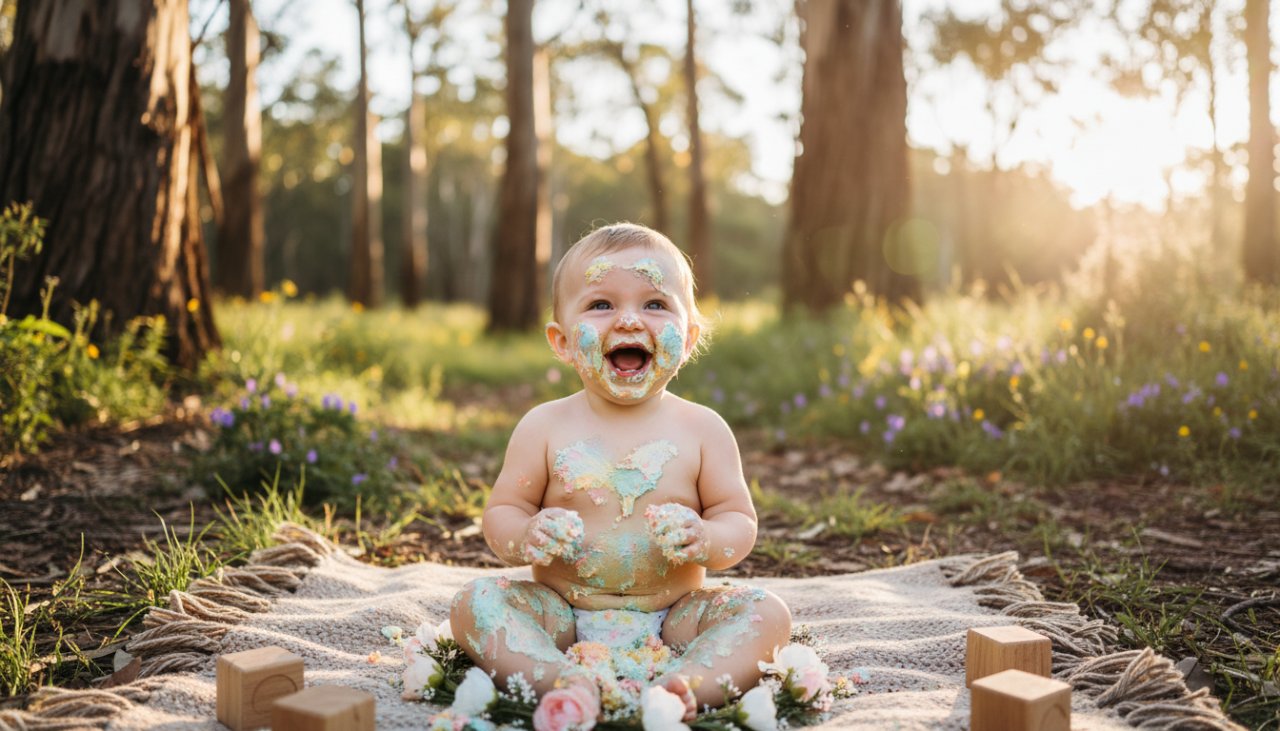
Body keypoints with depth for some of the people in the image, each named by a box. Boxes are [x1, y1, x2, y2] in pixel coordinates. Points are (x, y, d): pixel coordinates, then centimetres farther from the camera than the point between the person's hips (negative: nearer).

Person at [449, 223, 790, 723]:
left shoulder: (703, 429, 0)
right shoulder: (544, 427, 0)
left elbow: (740, 521, 2)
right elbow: (501, 511, 4)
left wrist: (706, 541, -21)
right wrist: (524, 536, -20)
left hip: (670, 619, 0)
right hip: (562, 615, 0)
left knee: (766, 612, -22)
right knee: (475, 602, -22)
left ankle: (681, 687, -43)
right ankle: (565, 683, -41)